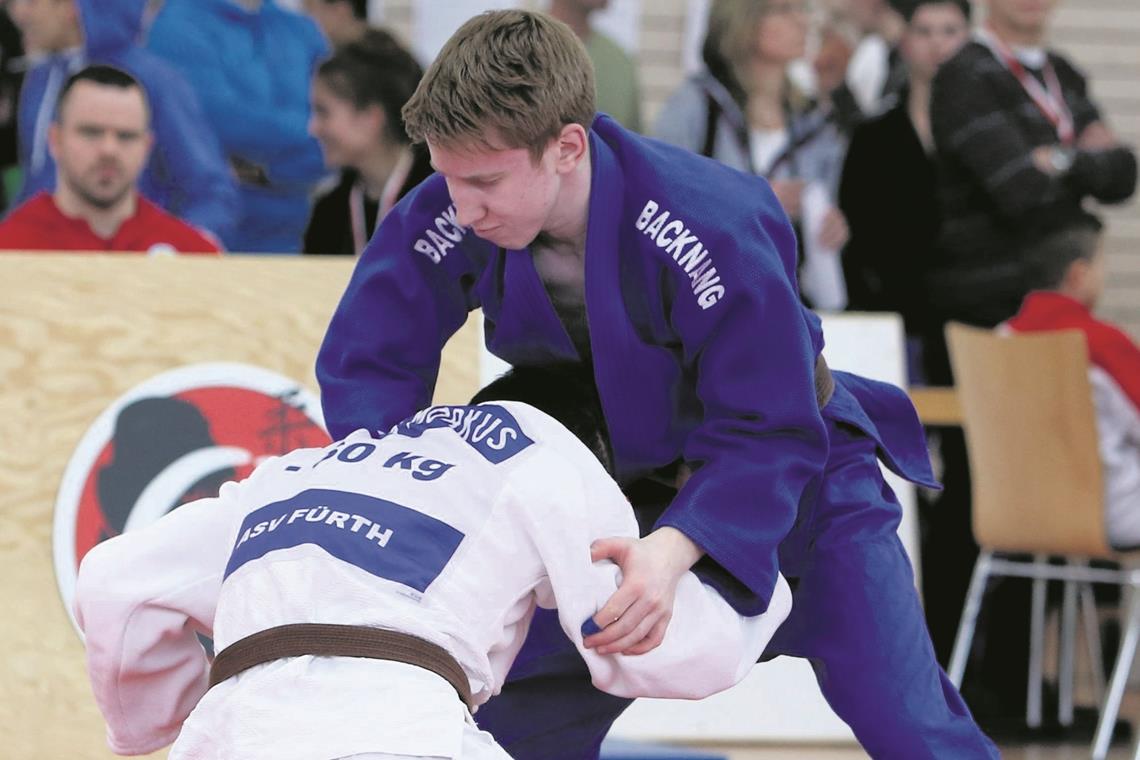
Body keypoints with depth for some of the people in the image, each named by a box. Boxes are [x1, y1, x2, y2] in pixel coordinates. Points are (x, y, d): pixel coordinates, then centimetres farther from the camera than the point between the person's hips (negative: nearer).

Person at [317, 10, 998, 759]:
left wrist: (672, 552, -51)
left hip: (788, 467, -4)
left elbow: (768, 438, -33)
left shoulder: (715, 231, -37)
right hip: (617, 485, 4)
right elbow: (367, 360, -14)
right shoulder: (453, 220, -24)